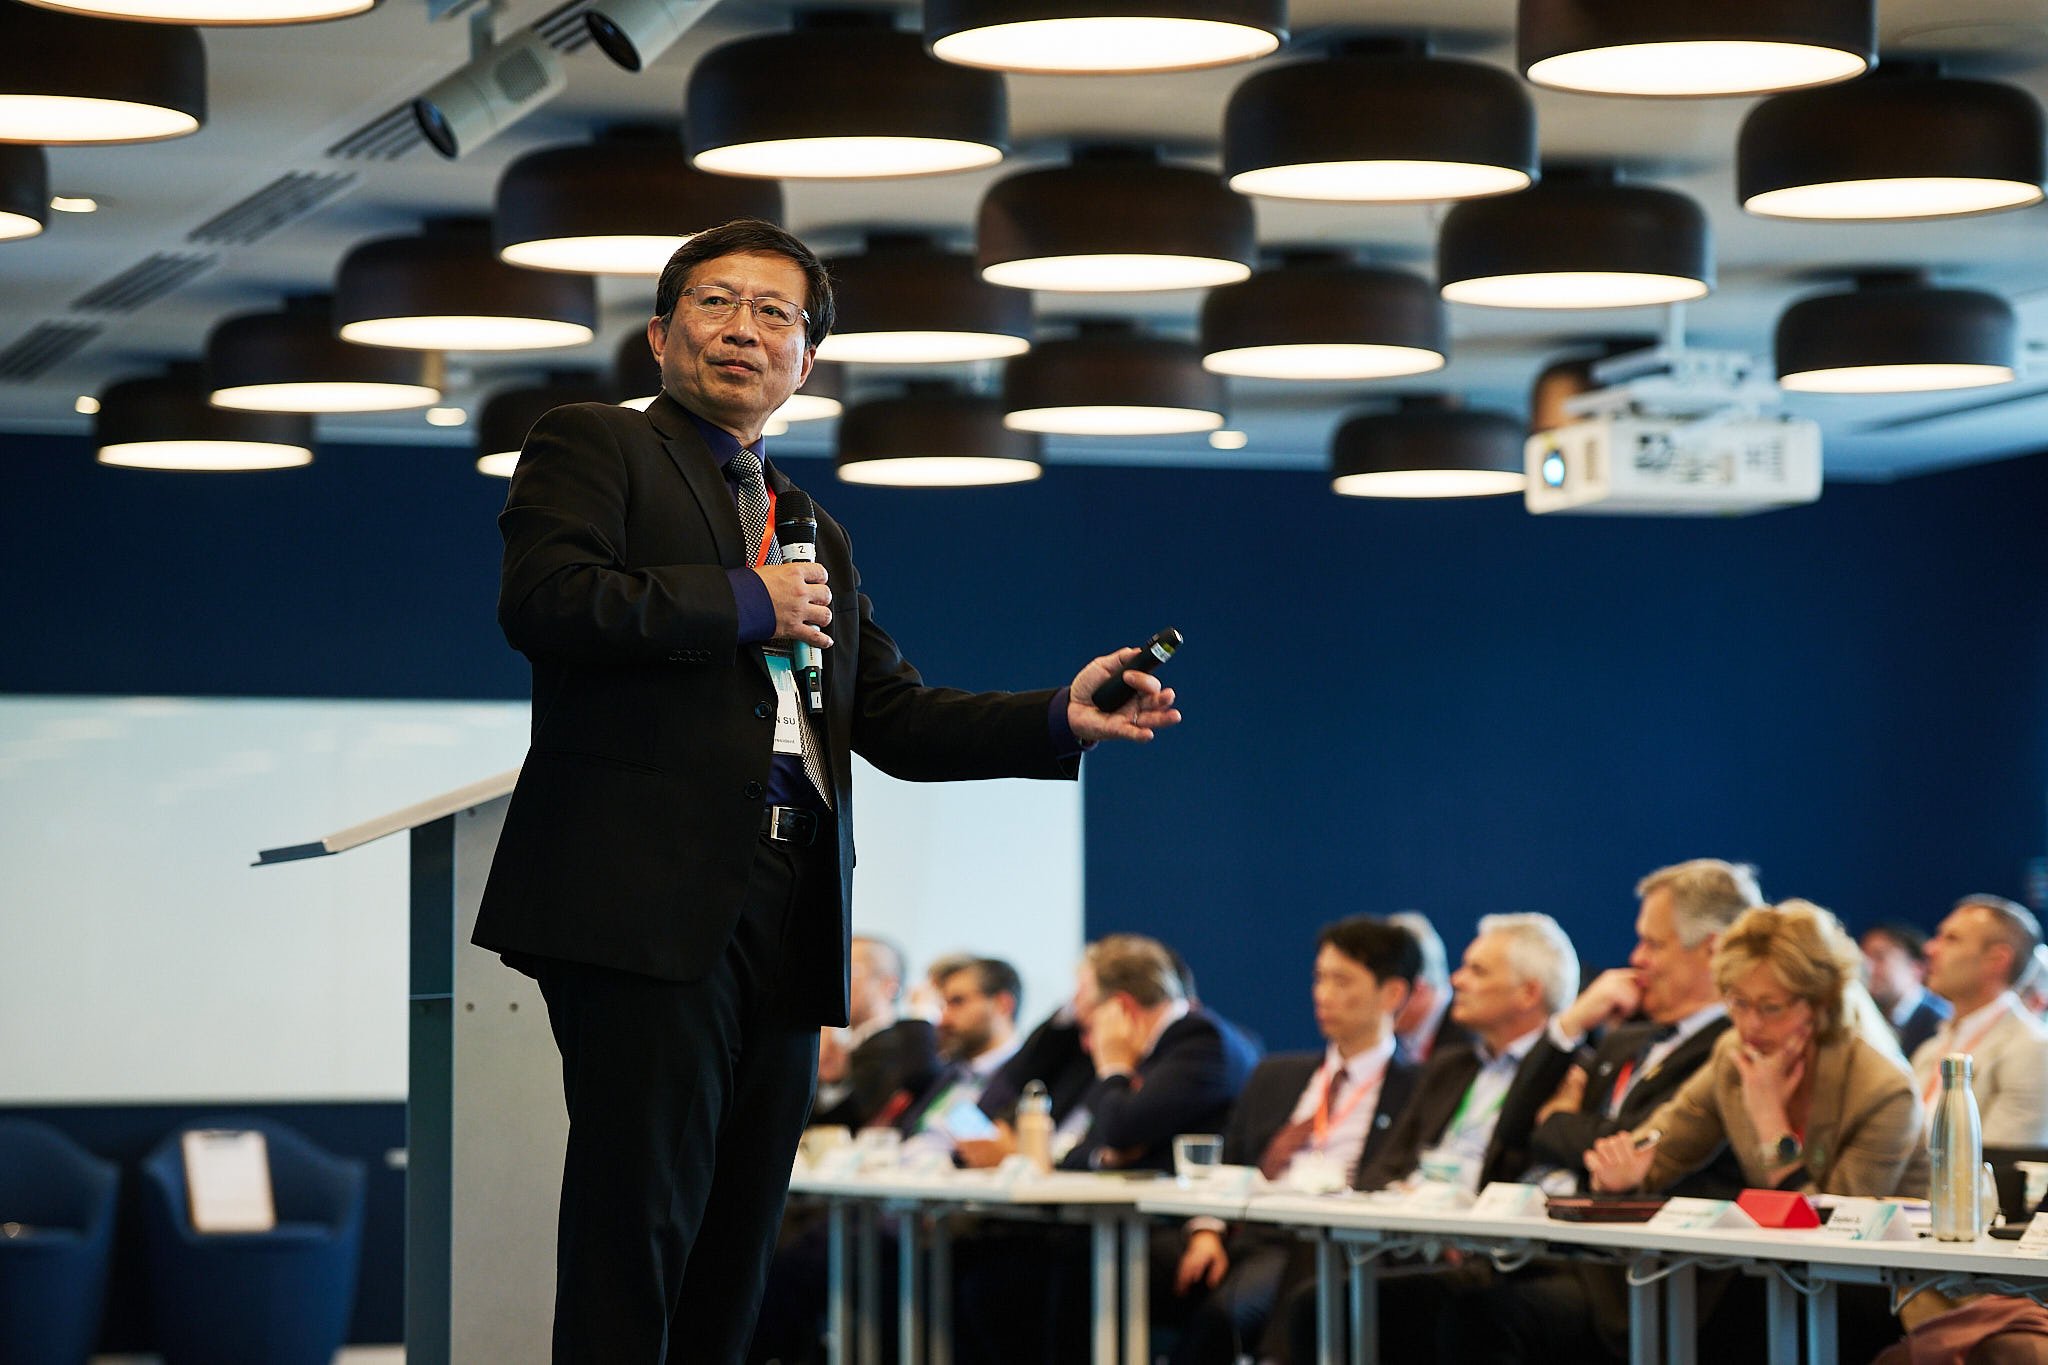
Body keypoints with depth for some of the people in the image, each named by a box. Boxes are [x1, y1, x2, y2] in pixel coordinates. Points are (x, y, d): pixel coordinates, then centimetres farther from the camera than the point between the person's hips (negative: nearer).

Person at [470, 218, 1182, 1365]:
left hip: (787, 913, 7)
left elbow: (894, 717, 22)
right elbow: (542, 599, -11)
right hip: (651, 896, -7)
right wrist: (747, 607, -6)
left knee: (740, 1231, 6)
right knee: (638, 1216, -12)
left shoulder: (818, 536, 27)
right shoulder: (594, 446, 7)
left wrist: (1062, 717, 8)